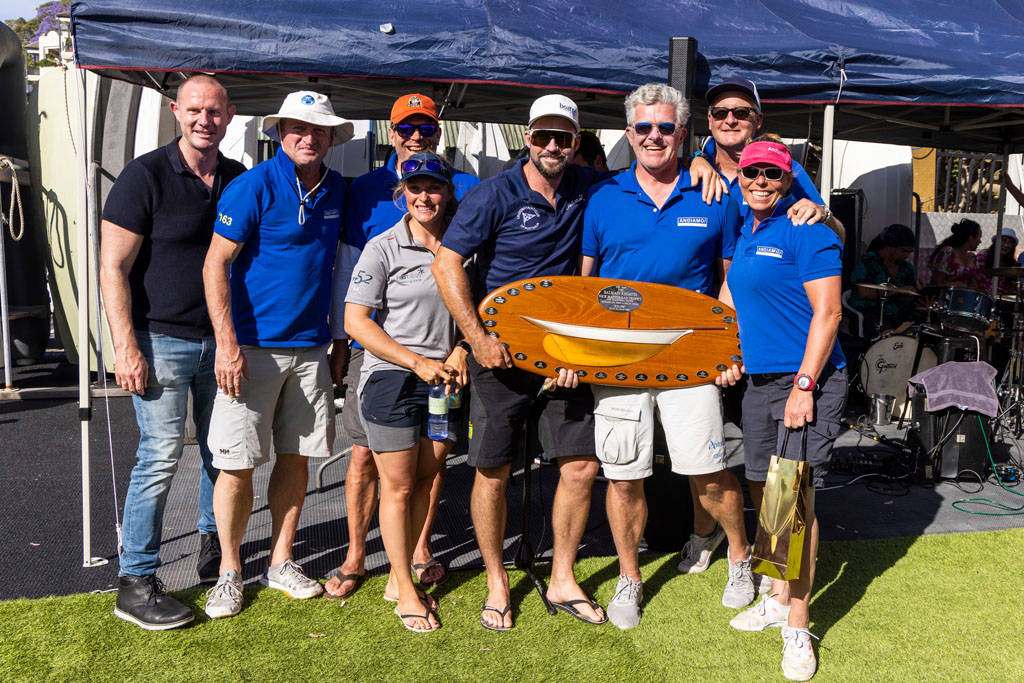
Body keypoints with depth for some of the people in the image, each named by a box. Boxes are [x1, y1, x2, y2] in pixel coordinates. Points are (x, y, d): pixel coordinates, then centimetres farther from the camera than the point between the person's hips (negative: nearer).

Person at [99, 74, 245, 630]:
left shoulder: (240, 180, 8)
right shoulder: (145, 175, -7)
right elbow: (113, 266, -9)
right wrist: (126, 347, -16)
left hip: (221, 339, 5)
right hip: (161, 338, -5)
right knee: (162, 453, -8)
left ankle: (213, 547, 33)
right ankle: (135, 583, 4)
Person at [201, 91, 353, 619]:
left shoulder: (338, 190, 8)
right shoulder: (252, 187, -9)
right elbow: (216, 265, -10)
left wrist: (340, 338, 17)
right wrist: (227, 344, -18)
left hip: (310, 347, 5)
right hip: (252, 347, -5)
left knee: (296, 458, 11)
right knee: (238, 463, 0)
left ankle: (281, 563, 26)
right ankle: (229, 572, 17)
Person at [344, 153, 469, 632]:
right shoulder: (383, 247, -5)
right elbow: (355, 321, -10)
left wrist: (460, 350, -3)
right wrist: (418, 362, -16)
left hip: (446, 378, 4)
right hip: (391, 378, -4)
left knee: (425, 482, 10)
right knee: (397, 486, 1)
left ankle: (398, 577, 25)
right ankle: (405, 591, 15)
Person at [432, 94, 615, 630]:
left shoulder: (588, 188, 4)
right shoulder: (495, 195, -8)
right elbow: (446, 264, -10)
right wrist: (477, 337, -16)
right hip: (501, 352, -3)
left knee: (582, 465, 2)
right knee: (492, 472, 3)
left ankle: (562, 581, 20)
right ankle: (497, 584, 23)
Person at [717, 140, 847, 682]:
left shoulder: (807, 230, -10)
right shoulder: (742, 231, 14)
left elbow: (827, 313, -15)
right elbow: (730, 295, 27)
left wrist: (804, 385, -19)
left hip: (808, 379, -8)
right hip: (758, 379, 8)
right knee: (763, 492, 13)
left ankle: (797, 627, 4)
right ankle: (778, 599, 30)